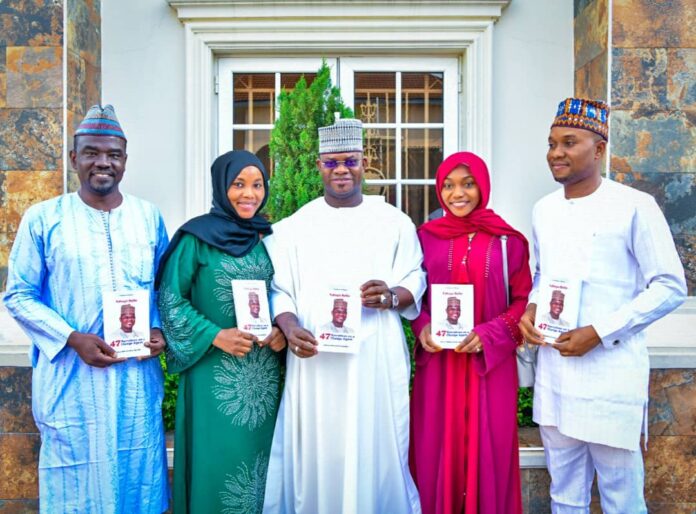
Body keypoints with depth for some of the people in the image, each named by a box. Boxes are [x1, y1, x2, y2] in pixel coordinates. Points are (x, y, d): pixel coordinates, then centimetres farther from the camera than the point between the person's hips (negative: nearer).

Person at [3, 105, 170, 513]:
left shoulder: (149, 216, 6)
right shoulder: (43, 218, -1)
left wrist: (161, 330, -5)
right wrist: (72, 339, -14)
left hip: (137, 376, 2)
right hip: (71, 376, -2)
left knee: (137, 474, 13)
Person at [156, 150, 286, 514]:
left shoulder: (268, 238, 8)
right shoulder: (196, 237, -7)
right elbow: (170, 299, -7)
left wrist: (282, 331, -6)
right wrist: (215, 336, -16)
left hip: (264, 371, 5)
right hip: (214, 371, -4)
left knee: (260, 453, 14)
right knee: (218, 458, 4)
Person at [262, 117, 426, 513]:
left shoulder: (395, 221, 7)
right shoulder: (295, 226, 7)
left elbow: (416, 278, 7)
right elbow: (279, 289, 4)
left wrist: (393, 296, -15)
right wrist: (290, 327, -15)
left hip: (378, 356, 0)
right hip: (315, 357, 0)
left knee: (378, 452, 6)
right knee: (316, 454, 6)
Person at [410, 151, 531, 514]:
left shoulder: (507, 241, -1)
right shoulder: (425, 236, 4)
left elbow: (523, 300, -1)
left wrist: (488, 335, -15)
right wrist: (422, 328, -10)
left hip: (490, 361, -1)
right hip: (437, 362, 1)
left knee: (488, 447, 6)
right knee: (438, 446, 7)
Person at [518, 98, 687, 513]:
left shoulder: (634, 207, -8)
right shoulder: (543, 210, 10)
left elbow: (670, 287, -9)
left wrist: (599, 332, -16)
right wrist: (530, 310, 0)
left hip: (611, 375, -5)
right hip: (554, 373, 5)